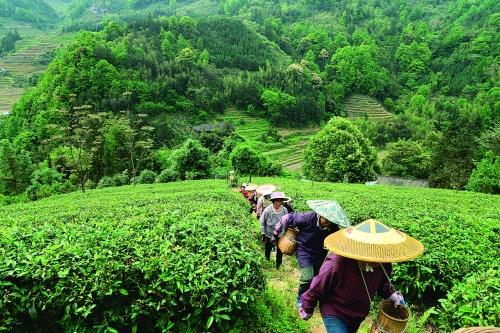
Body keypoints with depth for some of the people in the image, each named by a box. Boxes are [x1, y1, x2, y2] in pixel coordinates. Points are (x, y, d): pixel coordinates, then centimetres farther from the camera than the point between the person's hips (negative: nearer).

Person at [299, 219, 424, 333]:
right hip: (334, 314, -6)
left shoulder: (383, 264, -22)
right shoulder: (336, 264, -39)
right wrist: (307, 309, -8)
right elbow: (317, 288, -21)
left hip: (358, 314, 6)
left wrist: (391, 294, -8)